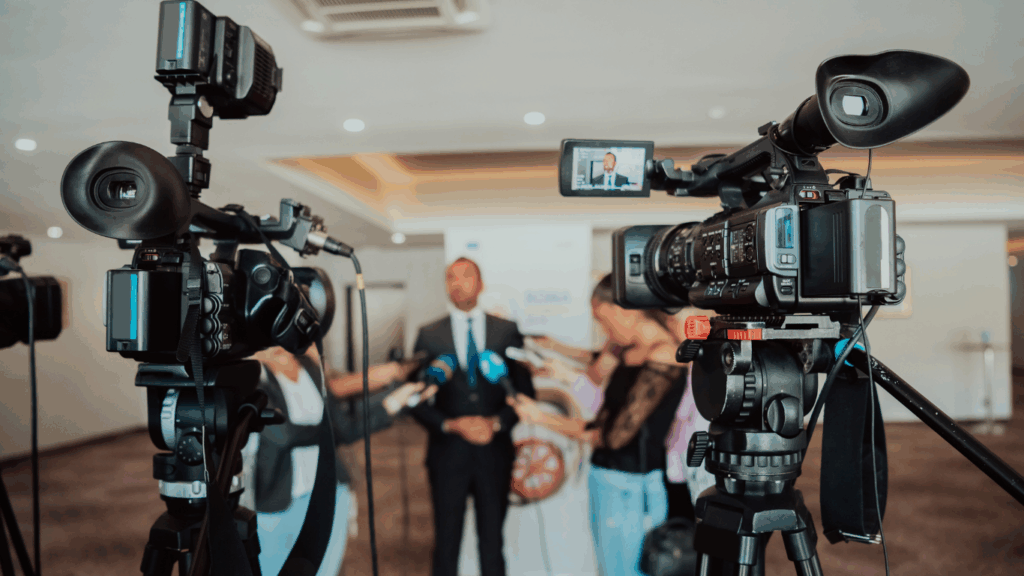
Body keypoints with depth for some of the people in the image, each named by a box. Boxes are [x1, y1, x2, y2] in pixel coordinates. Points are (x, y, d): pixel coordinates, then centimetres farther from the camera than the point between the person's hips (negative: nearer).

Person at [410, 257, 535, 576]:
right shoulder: (429, 335, 2)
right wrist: (452, 425, -13)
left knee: (492, 542, 11)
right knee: (446, 544, 10)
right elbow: (418, 402, 1)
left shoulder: (507, 331, 3)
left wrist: (496, 422, -12)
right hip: (448, 453, 0)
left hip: (495, 452, 0)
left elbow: (525, 392, 3)